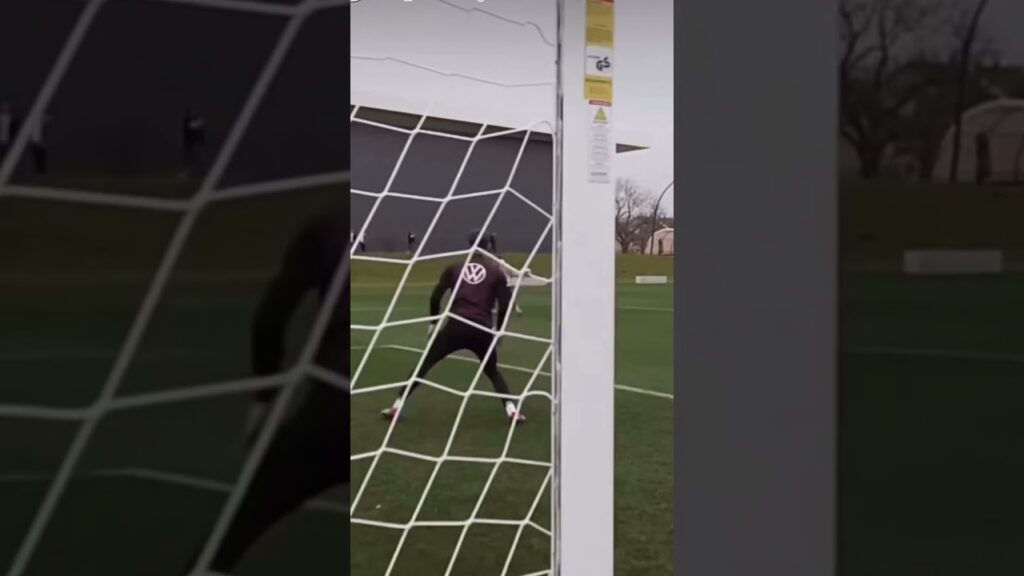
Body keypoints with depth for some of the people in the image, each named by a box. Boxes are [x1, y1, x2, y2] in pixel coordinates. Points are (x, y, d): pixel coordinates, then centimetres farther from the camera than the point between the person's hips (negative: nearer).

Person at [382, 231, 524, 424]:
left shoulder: (454, 268, 11)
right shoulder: (496, 272, 8)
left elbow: (436, 296, 6)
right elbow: (504, 305, 3)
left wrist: (433, 322, 20)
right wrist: (498, 330, 17)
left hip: (455, 327, 0)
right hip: (482, 331, 0)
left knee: (424, 364, 11)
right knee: (492, 371, 22)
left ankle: (397, 406, 7)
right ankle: (512, 410, 7)